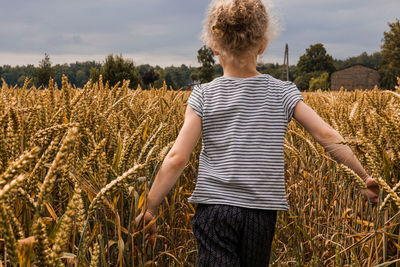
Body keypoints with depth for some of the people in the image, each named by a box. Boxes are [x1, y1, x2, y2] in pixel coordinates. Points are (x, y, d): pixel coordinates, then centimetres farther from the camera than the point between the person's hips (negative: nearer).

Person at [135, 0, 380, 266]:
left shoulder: (204, 96, -6)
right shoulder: (282, 93, -1)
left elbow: (177, 158, -10)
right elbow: (328, 136, -5)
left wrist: (150, 209, -2)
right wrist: (364, 177, 6)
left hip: (215, 210, -2)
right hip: (262, 213, 3)